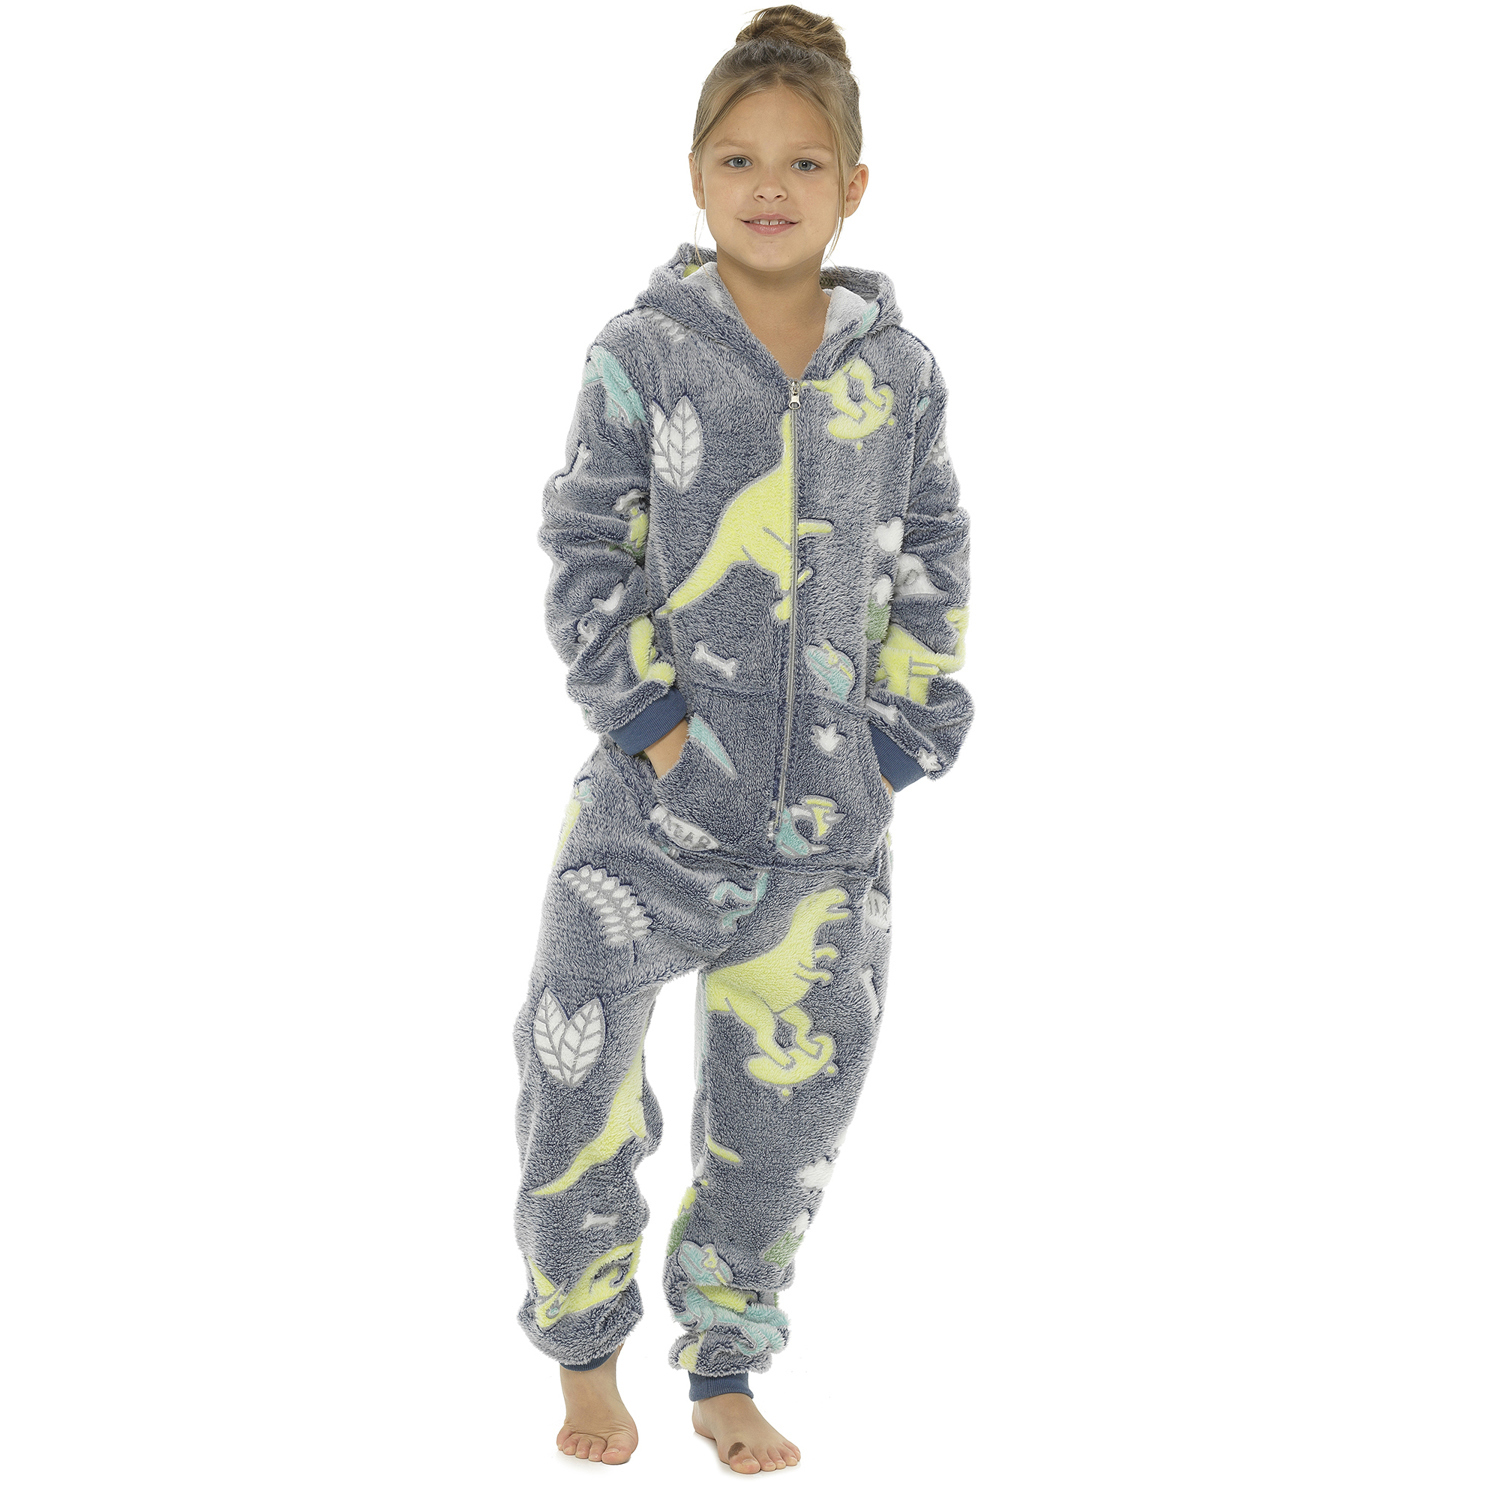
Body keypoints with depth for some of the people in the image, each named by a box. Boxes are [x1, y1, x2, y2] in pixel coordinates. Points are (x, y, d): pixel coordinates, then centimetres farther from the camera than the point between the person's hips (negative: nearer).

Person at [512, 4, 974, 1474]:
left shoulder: (899, 371, 2)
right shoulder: (642, 352, -6)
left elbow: (933, 562, 11)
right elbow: (583, 552, -4)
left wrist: (905, 730, 1)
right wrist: (650, 721, -11)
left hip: (829, 817, 3)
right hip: (653, 801, -2)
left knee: (787, 1105, 11)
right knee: (580, 1086, 2)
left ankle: (725, 1374, 32)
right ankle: (585, 1352, 28)